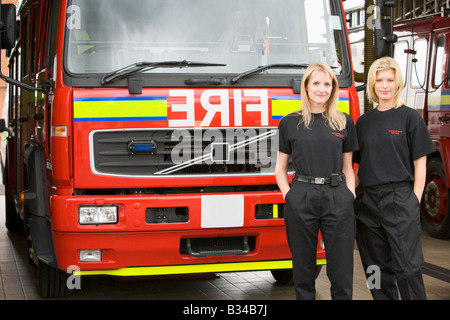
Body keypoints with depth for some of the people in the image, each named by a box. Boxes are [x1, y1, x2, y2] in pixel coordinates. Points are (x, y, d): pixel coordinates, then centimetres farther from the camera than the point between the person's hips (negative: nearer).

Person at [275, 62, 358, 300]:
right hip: (301, 199, -1)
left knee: (341, 269, 2)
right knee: (303, 267, 7)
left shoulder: (344, 122, 10)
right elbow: (280, 168, 9)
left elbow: (348, 168, 13)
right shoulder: (290, 123, 6)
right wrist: (289, 196, -5)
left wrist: (351, 198, 1)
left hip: (337, 198, 1)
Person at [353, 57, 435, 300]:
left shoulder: (409, 118, 0)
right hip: (368, 202, 5)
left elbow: (420, 163, -3)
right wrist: (352, 195, 5)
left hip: (400, 200, -5)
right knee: (376, 268, 9)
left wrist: (415, 201, -10)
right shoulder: (364, 122, 12)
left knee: (407, 267, -8)